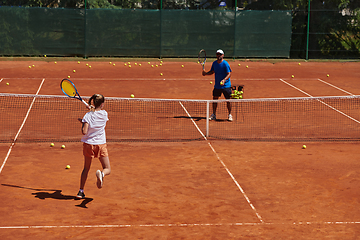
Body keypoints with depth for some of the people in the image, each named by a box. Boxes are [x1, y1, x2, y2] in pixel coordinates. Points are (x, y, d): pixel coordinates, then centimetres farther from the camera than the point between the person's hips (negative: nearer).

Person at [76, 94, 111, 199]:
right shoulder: (104, 114, -3)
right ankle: (101, 173, -31)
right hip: (101, 144, -1)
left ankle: (81, 191, 16)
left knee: (86, 168, 18)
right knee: (107, 169, 6)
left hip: (88, 144, 1)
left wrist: (82, 122, 0)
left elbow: (84, 132, -15)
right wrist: (94, 109, 20)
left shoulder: (88, 115, -9)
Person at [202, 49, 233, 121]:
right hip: (217, 85, 5)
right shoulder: (214, 63, 3)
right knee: (214, 99, 8)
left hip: (226, 85, -5)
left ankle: (230, 115, 13)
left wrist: (224, 80, -35)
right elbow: (212, 71, 16)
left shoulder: (225, 64, -15)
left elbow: (229, 74, -18)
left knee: (228, 100, -2)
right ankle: (213, 115, 19)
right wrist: (206, 73, -3)